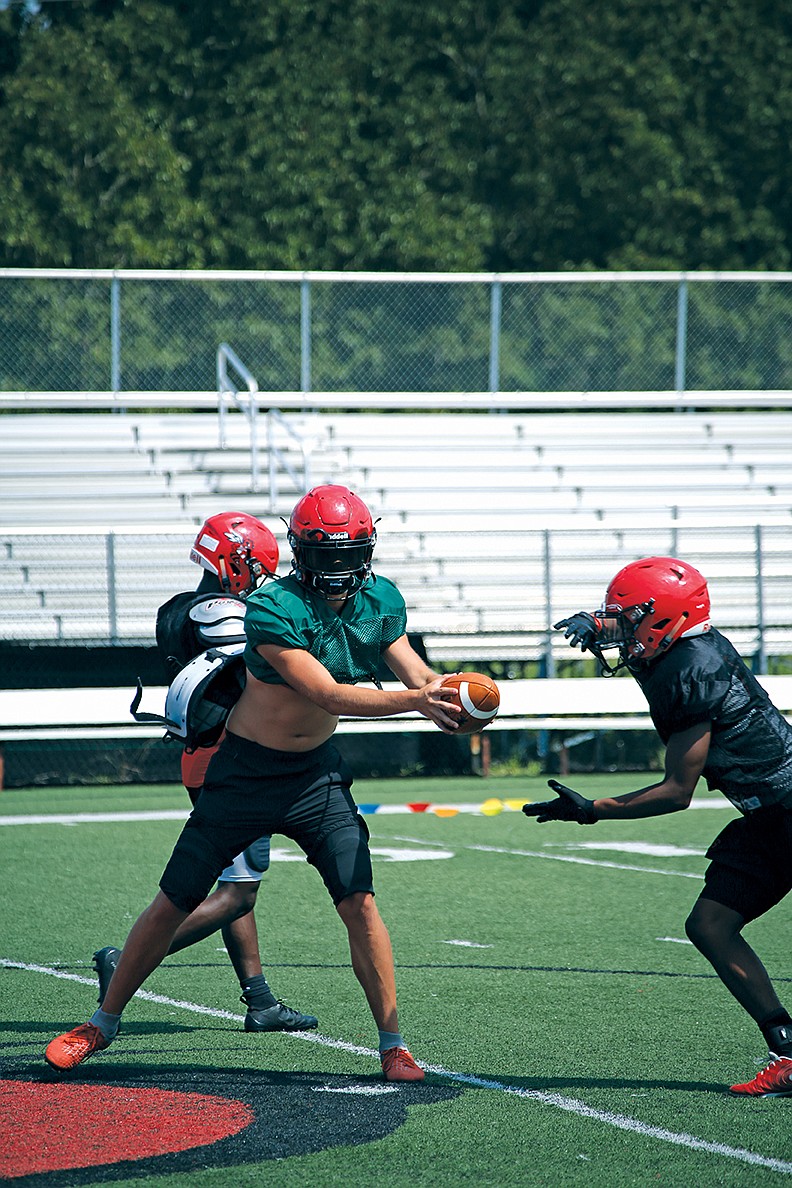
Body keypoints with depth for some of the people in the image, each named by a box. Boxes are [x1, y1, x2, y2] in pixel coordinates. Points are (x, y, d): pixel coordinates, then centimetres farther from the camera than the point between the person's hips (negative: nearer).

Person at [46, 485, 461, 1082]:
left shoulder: (381, 600, -6)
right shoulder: (273, 610, -26)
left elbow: (412, 669, -2)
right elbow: (328, 695, -31)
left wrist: (441, 691, -26)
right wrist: (415, 700, -41)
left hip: (318, 773, 3)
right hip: (246, 774, -3)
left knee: (360, 903, -12)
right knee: (173, 904, 4)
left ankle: (394, 1045, -1)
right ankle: (103, 1023, 21)